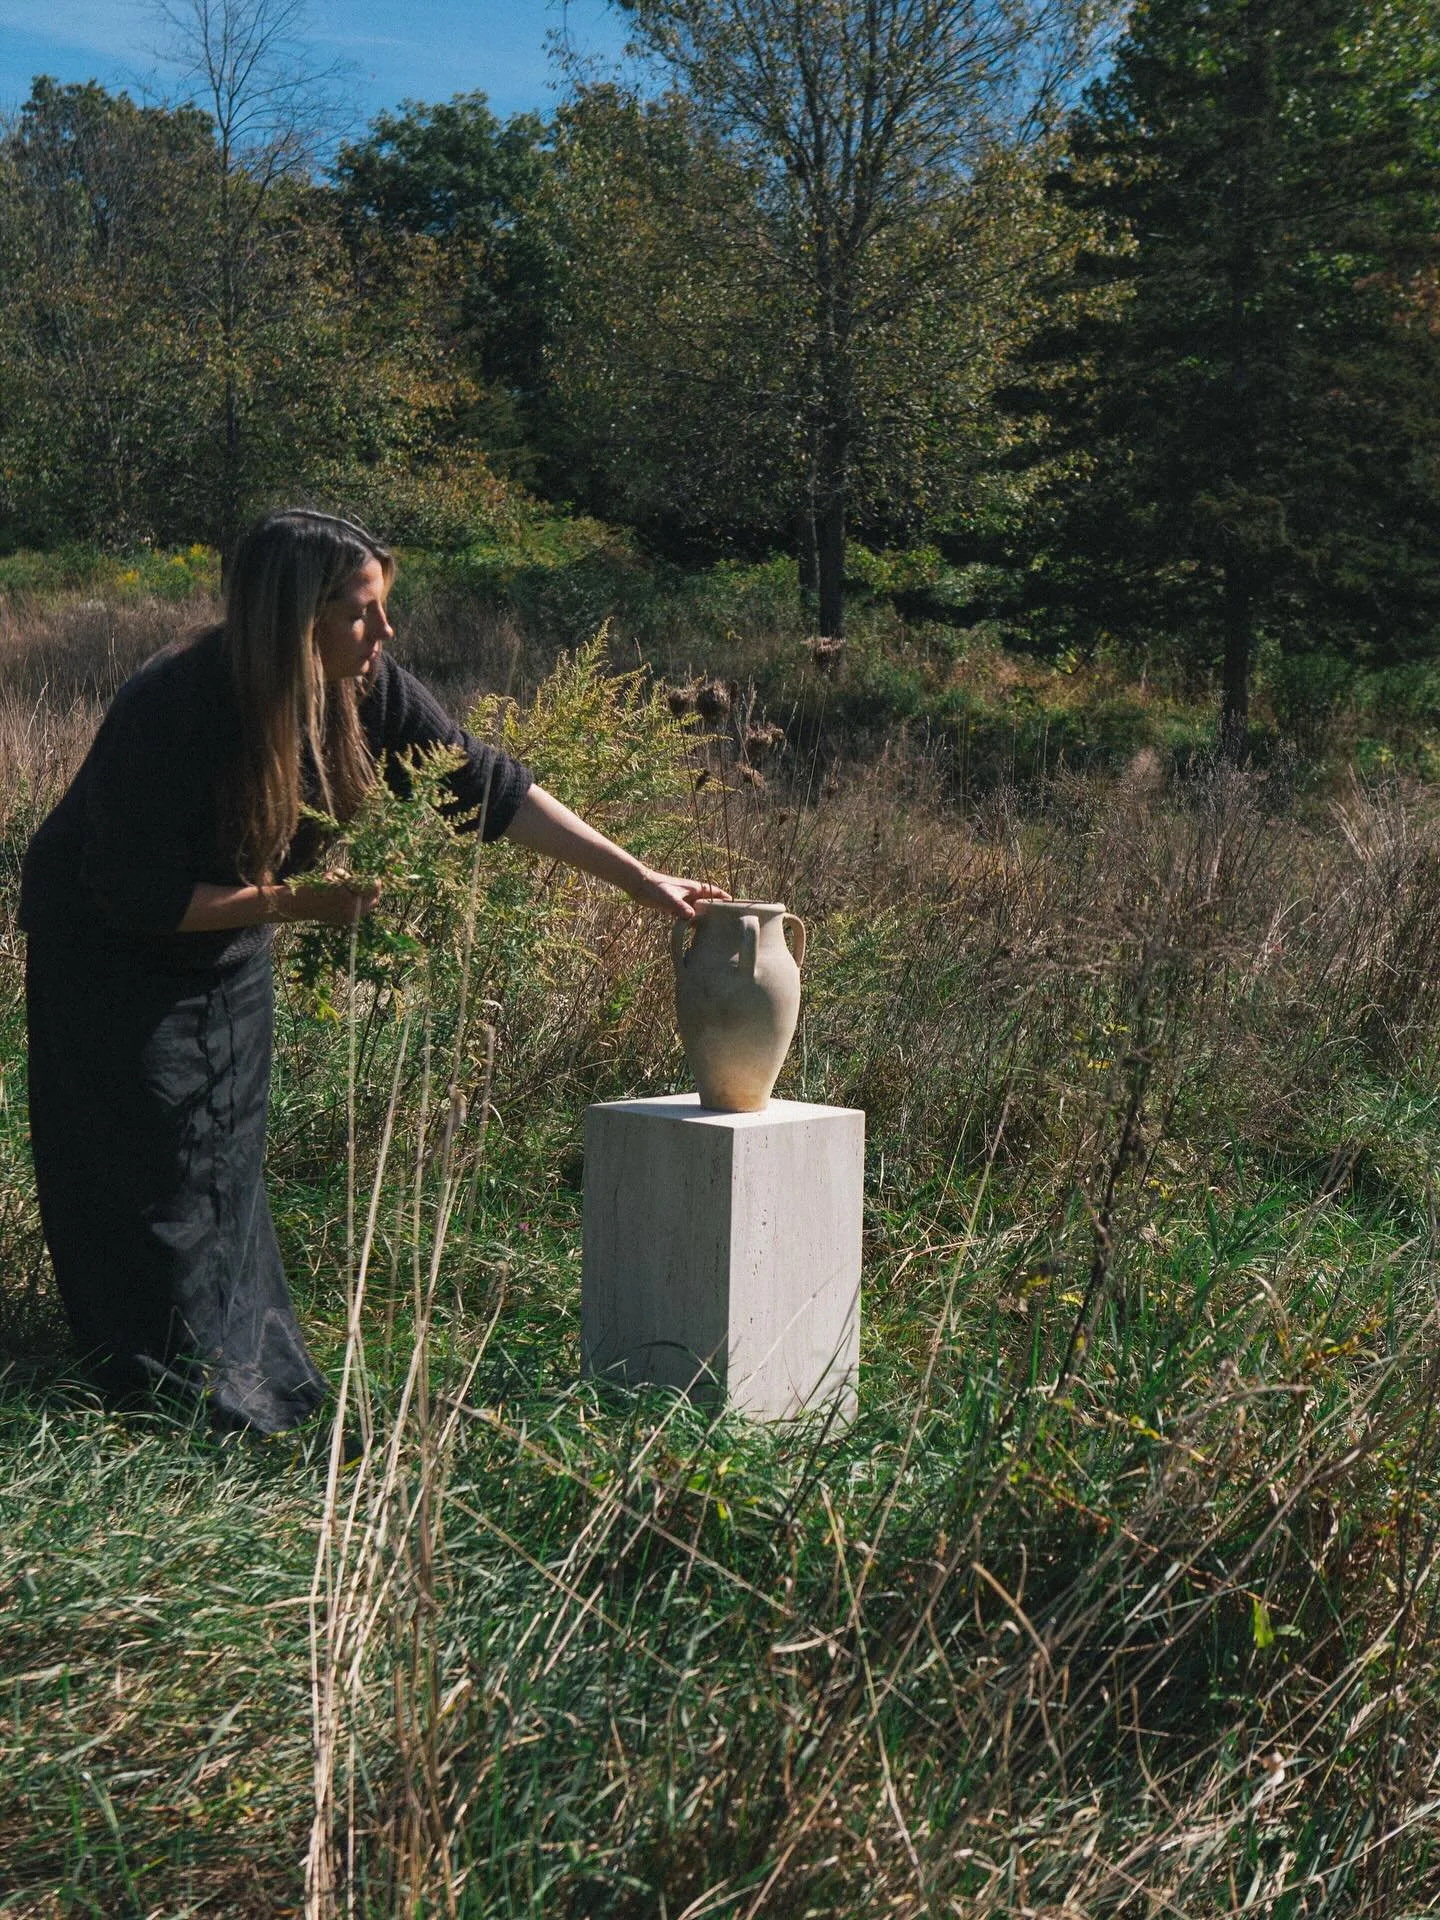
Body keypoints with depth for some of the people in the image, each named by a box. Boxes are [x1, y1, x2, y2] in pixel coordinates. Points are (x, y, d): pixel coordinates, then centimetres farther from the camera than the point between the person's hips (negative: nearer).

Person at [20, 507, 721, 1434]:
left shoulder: (368, 689, -16)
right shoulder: (168, 708, -33)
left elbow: (488, 785, -11)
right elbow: (139, 894, -29)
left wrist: (641, 879, -14)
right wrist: (298, 899, -28)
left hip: (228, 949, 6)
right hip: (104, 949, -6)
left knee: (228, 1161, 11)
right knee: (155, 1177, -4)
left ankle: (252, 1376, 20)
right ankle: (192, 1394, 5)